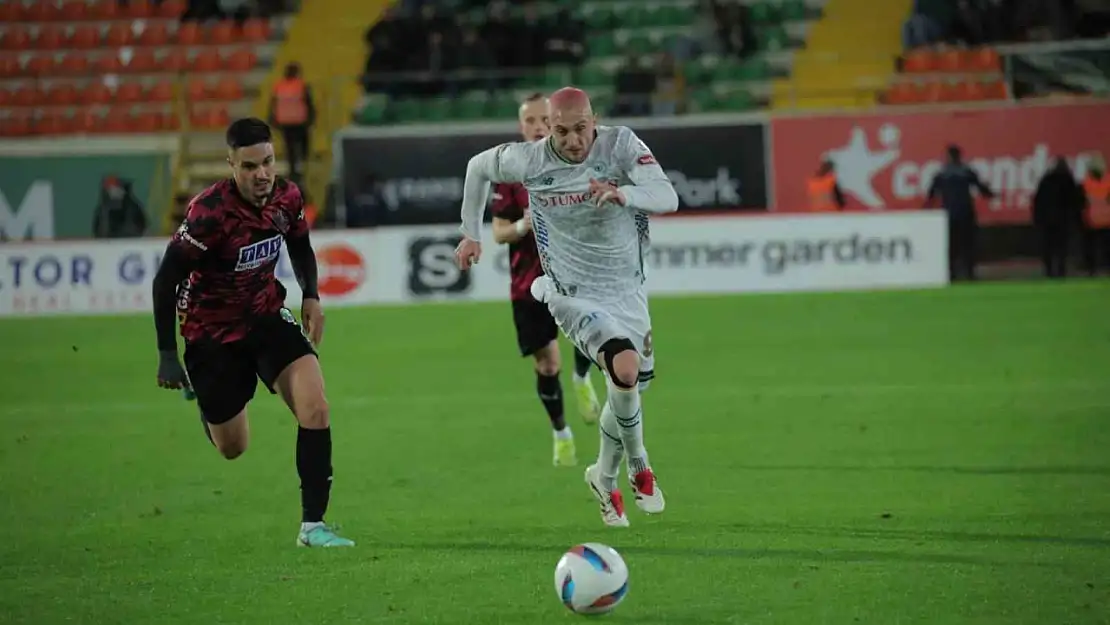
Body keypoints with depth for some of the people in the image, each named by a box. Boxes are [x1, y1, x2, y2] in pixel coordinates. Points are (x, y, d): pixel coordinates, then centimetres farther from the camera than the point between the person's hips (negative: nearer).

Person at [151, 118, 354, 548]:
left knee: (315, 408, -19)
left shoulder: (287, 198, -11)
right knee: (232, 448, 9)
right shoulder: (209, 213, -28)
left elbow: (300, 246, 12)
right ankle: (208, 405, 48)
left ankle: (313, 524, -14)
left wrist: (311, 296, -4)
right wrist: (167, 356, -20)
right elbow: (166, 281, -21)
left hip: (267, 315, 4)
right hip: (211, 331, -4)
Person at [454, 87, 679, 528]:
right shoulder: (529, 160, -12)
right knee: (625, 370, -27)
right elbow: (478, 167, 10)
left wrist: (625, 194, -45)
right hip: (574, 294, -3)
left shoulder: (621, 144, -14)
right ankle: (639, 468, -3)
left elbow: (667, 197, -25)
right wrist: (471, 234, 12)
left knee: (628, 390, 14)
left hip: (627, 290, 3)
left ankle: (606, 478, 42)